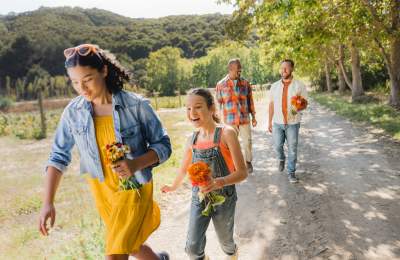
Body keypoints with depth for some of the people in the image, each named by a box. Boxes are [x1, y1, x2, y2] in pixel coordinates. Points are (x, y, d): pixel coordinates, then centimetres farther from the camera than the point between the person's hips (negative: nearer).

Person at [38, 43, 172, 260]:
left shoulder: (136, 105, -18)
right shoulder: (73, 112, -8)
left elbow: (163, 145, -11)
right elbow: (59, 156, -1)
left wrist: (136, 164, -29)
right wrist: (48, 202, -8)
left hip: (134, 187, -4)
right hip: (102, 192, 5)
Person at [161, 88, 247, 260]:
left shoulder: (226, 133, -18)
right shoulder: (192, 139, -3)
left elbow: (242, 172, -19)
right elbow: (184, 168, 16)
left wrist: (219, 182, -35)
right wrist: (173, 187, 29)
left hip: (223, 199, -3)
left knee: (225, 242, 19)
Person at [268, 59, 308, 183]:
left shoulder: (299, 86, -3)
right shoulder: (274, 86, 4)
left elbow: (305, 103, 1)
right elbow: (271, 105, 7)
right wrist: (269, 122, 6)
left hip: (293, 123, -2)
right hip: (277, 122, 2)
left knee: (292, 149, 3)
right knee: (277, 146, 7)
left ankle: (291, 172, 18)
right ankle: (281, 159, 41)